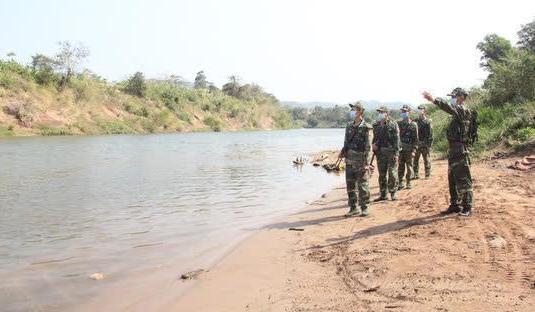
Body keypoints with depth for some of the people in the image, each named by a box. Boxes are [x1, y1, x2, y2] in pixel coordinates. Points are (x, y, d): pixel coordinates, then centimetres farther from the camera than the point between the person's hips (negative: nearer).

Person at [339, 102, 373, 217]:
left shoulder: (365, 127, -8)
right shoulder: (349, 126, 11)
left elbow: (367, 147, -11)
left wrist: (365, 163, -15)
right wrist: (343, 152, 1)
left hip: (360, 160, -6)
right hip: (349, 160, 6)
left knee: (362, 185, 0)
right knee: (350, 185, 8)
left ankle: (364, 208, 11)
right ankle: (353, 208, 18)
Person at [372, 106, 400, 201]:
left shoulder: (393, 124, -5)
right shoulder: (376, 125, 11)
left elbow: (396, 139, -9)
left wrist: (396, 153, -15)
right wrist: (374, 145, 0)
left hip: (391, 151, -5)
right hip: (380, 152, 5)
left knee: (392, 173, -1)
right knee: (382, 174, 8)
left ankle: (393, 193, 9)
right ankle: (383, 194, 15)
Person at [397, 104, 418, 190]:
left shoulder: (413, 125, -2)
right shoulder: (398, 124, 7)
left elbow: (416, 139, -4)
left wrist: (414, 150, -11)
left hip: (409, 150, -2)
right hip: (400, 149, 3)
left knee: (409, 167, 3)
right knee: (400, 167, 4)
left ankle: (408, 183, 13)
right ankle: (400, 183, 11)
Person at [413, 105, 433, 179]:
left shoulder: (428, 122, -5)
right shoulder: (416, 121, 10)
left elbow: (430, 134, -8)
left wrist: (429, 145, -14)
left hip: (425, 144, -5)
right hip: (417, 144, 5)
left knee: (426, 160, 3)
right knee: (415, 159, 5)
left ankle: (427, 175, 10)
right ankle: (416, 175, 13)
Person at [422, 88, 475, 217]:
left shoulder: (464, 110, -13)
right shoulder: (457, 112, 17)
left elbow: (449, 107, -33)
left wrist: (433, 99, -44)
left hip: (460, 150, -10)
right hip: (453, 149, 10)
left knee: (463, 180, -4)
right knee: (452, 179, 14)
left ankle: (467, 207, 3)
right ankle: (455, 205, 23)